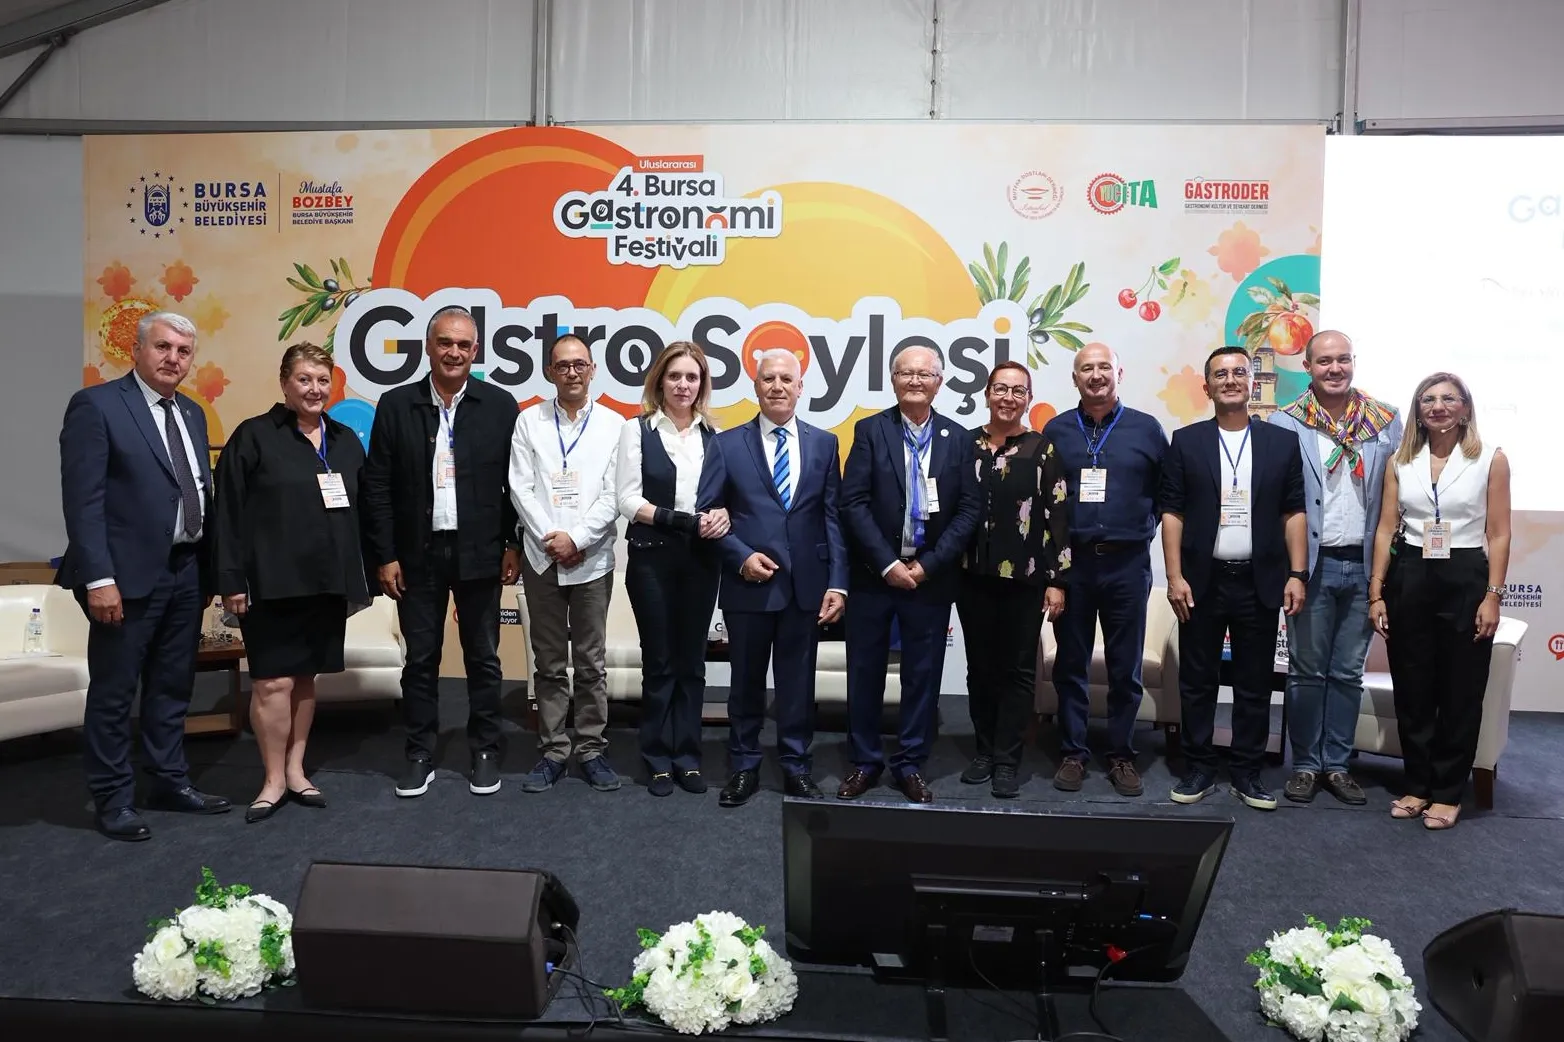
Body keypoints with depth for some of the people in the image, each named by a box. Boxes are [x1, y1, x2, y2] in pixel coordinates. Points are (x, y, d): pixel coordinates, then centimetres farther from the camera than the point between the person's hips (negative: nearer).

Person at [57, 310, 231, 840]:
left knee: (173, 686, 16)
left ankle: (170, 781, 28)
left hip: (187, 571, 7)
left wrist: (207, 566, 9)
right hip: (130, 573, -7)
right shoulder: (96, 405, -8)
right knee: (113, 692, 6)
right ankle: (113, 799, 18)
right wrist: (99, 578, -20)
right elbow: (82, 499, -14)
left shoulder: (192, 413, 13)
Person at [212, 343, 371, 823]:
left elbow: (363, 512, 13)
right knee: (273, 682, -1)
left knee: (306, 678, 13)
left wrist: (362, 576, 9)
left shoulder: (347, 441, 11)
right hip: (271, 584, -4)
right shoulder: (253, 437, -4)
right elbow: (228, 514, -7)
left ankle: (295, 770, 24)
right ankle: (273, 779, 13)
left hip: (328, 583, 5)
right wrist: (232, 580, -11)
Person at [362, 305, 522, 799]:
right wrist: (385, 555, -3)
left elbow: (516, 482, 1)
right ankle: (419, 755, 23)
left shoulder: (500, 405, -1)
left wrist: (514, 545, -2)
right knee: (420, 659, 10)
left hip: (479, 553, -1)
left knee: (483, 658, 9)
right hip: (418, 553, 1)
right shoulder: (396, 404, 1)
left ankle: (485, 752, 22)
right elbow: (377, 486, 1)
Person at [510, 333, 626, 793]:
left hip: (592, 560, -1)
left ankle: (592, 749, 17)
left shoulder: (613, 424, 2)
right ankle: (552, 750, 17)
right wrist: (550, 539, -9)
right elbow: (521, 488, 0)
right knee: (548, 662, 8)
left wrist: (576, 538, -12)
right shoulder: (529, 421, 6)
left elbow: (613, 496, -4)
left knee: (592, 662, 6)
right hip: (541, 558, 1)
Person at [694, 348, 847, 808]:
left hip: (806, 584, 1)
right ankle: (744, 767, 26)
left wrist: (837, 583, -5)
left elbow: (834, 518, 2)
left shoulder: (824, 444, 5)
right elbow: (707, 512, 1)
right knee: (746, 680, 11)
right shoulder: (727, 443, 2)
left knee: (798, 681, 10)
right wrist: (741, 556, -12)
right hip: (747, 584, -1)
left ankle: (796, 766, 25)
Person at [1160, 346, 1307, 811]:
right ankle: (1200, 770, 18)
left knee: (1255, 685, 8)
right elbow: (1172, 513, 0)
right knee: (1197, 682, 6)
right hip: (1201, 581, -1)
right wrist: (1175, 576, -7)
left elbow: (1294, 513, 6)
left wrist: (1296, 574, -2)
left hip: (1260, 582, 1)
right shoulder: (1186, 441, 3)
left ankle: (1247, 773, 20)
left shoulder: (1282, 441, 7)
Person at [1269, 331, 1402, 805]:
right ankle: (1305, 764, 18)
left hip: (1364, 565, 3)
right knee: (1307, 671, 6)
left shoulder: (1387, 422, 4)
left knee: (1348, 673, 12)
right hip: (1314, 564, -3)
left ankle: (1336, 763, 23)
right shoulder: (1286, 424, -5)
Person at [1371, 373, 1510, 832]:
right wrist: (1376, 592, -1)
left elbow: (1499, 534, -2)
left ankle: (1448, 792, 19)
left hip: (1465, 580, -2)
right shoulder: (1400, 461, 6)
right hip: (1409, 578, 2)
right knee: (1412, 690, 9)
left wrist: (1492, 596, -9)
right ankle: (1418, 785, 23)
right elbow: (1386, 528, 4)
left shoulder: (1491, 460, -1)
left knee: (1460, 693, 6)